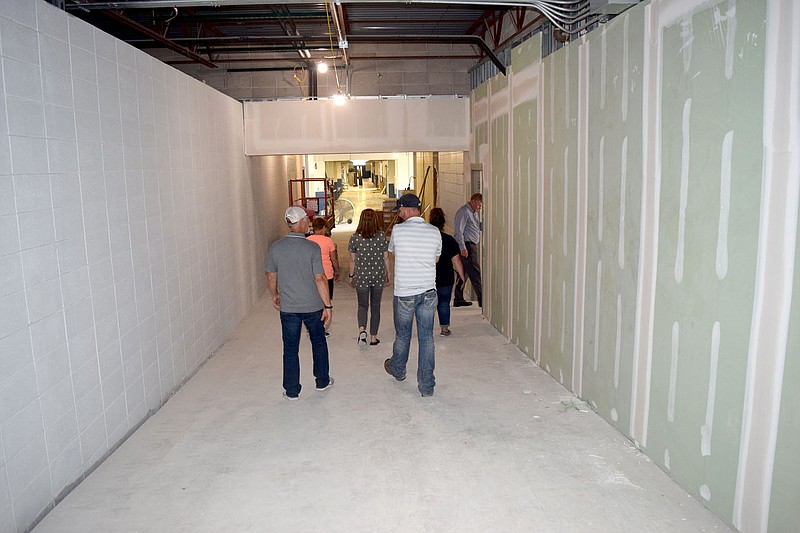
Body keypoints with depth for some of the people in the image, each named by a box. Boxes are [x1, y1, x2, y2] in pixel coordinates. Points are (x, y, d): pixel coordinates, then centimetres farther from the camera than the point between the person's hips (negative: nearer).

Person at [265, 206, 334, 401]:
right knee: (318, 343, 18)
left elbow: (271, 277, 5)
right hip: (313, 306, -2)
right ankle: (322, 381, 30)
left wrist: (275, 296, 22)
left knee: (290, 348, 10)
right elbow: (320, 279, -15)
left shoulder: (275, 247, -4)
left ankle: (291, 390, 17)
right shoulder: (312, 248, -15)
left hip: (288, 307, 2)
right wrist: (328, 306, -9)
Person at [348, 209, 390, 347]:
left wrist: (351, 276, 13)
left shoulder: (355, 238, -8)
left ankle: (362, 329, -13)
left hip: (361, 276, -1)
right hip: (378, 276, 1)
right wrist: (388, 274, 14)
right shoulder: (382, 236, -6)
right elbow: (386, 258, 1)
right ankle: (373, 337, 17)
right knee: (375, 306, 12)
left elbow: (352, 260, -1)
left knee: (362, 305, 12)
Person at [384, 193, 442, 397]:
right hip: (428, 292, 2)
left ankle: (397, 369, 42)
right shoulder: (435, 232, -1)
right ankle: (426, 385, 11)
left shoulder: (398, 230, -9)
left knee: (402, 335, 17)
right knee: (426, 337, 8)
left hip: (404, 293, -2)